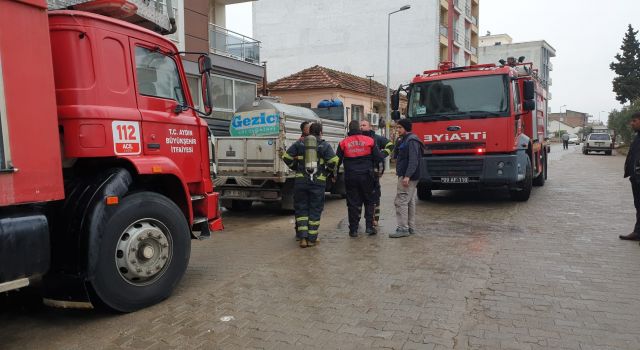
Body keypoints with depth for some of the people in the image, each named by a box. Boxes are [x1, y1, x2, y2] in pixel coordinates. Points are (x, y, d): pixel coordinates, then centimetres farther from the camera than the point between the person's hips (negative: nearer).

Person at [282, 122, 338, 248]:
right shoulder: (324, 145, -1)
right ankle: (311, 239, 10)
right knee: (315, 210, 8)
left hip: (301, 181, 1)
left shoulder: (299, 143, 5)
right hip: (318, 182, -1)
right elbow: (333, 161, -10)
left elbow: (286, 157, 2)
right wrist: (328, 172, 7)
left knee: (301, 209, 11)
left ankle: (303, 238, 3)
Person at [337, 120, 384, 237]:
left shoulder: (343, 143, 0)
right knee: (369, 201, 14)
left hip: (350, 177, 0)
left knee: (353, 203, 6)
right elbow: (378, 158, 1)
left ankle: (353, 229, 8)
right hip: (366, 177, 0)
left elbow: (337, 161, 5)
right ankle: (369, 226, 8)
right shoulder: (369, 140, 0)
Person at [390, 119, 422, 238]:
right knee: (410, 202, 12)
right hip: (405, 176, 10)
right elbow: (395, 156, 17)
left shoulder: (411, 140, -13)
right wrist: (398, 142, 5)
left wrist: (407, 176, -28)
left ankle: (403, 229, -9)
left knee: (400, 201, -11)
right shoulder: (404, 140, 18)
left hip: (408, 177, -10)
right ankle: (411, 227, 18)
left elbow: (413, 160, -21)